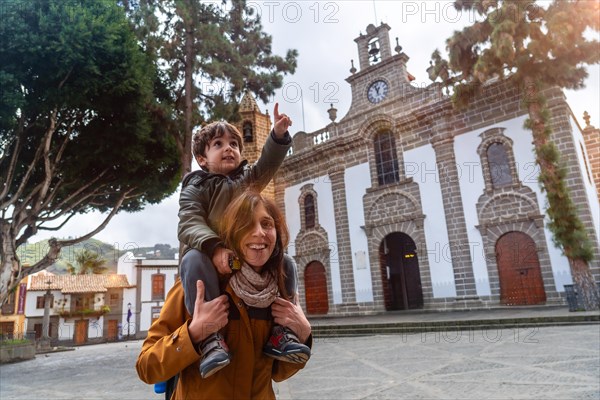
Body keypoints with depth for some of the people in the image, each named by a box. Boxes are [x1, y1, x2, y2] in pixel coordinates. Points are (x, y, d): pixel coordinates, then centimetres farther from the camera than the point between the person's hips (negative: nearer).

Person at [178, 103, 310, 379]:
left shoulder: (247, 179, 14)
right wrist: (214, 248, -34)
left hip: (249, 262, 4)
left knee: (286, 263, -12)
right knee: (194, 260, -35)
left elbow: (268, 163, -6)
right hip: (210, 259, -4)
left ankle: (277, 330, -9)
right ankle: (210, 335, -33)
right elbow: (189, 224, -14)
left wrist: (278, 134, -25)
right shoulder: (196, 188, 2)